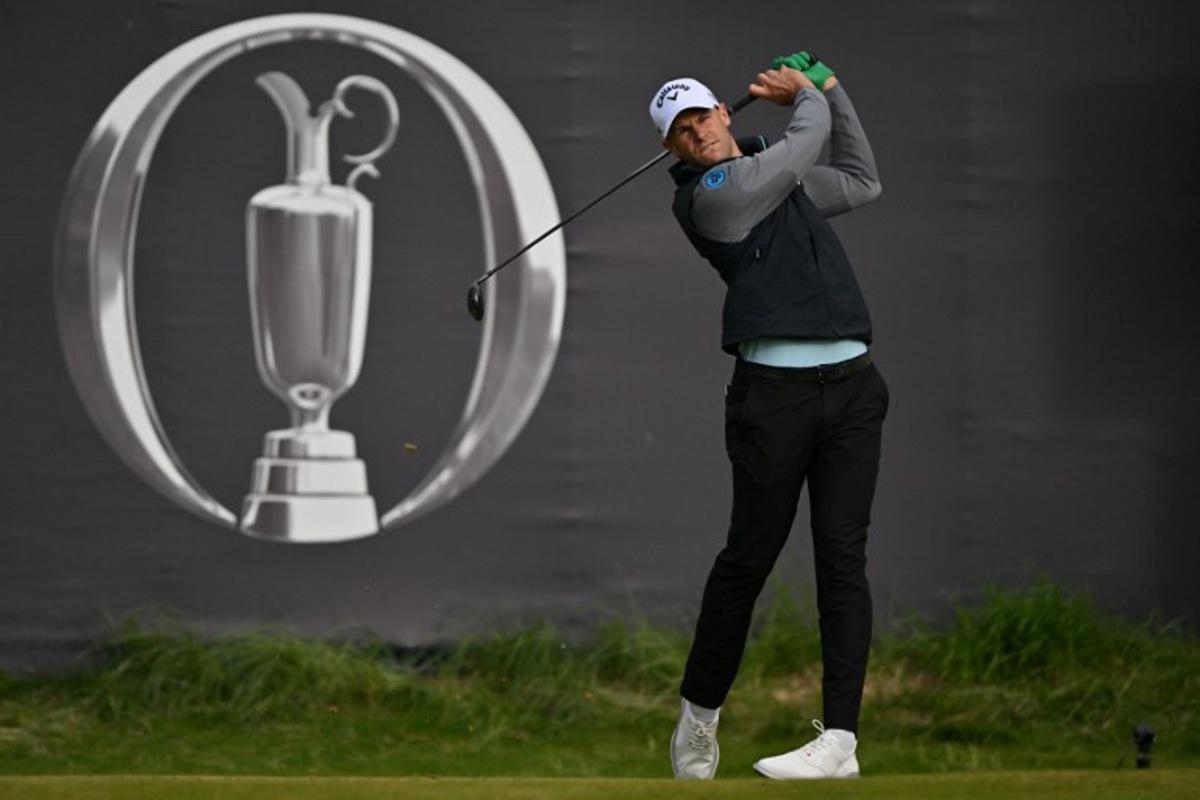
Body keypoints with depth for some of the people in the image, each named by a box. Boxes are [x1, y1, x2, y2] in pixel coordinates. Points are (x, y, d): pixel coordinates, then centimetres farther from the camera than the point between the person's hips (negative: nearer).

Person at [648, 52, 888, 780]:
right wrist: (808, 97, 21)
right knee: (749, 556, -1)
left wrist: (831, 90, 28)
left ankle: (840, 739, -8)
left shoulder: (772, 174, 20)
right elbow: (809, 141, 1)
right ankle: (700, 712, 19)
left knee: (843, 556, -4)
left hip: (851, 385, 6)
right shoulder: (708, 195, -5)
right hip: (775, 388, -6)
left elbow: (861, 183, 34)